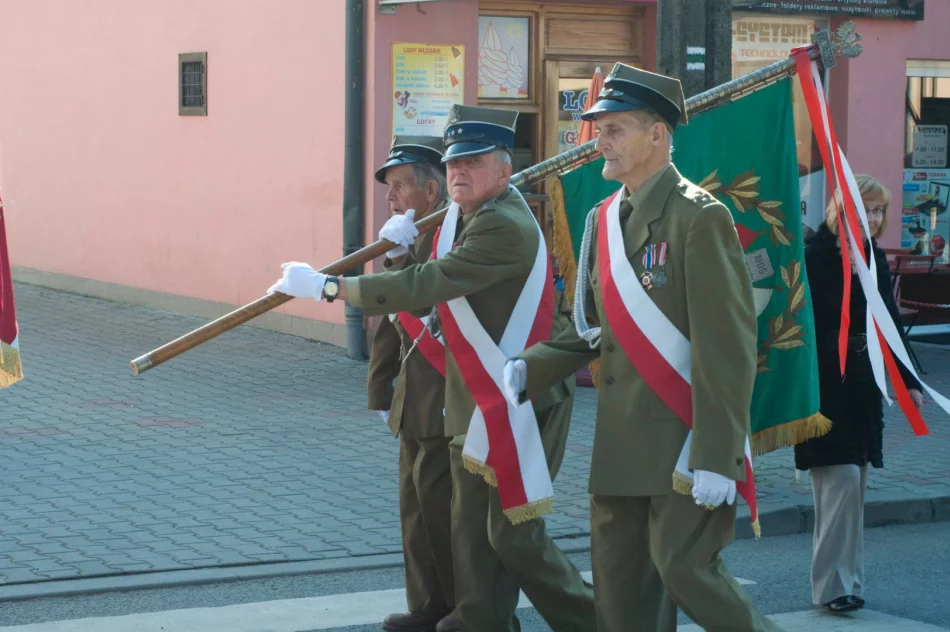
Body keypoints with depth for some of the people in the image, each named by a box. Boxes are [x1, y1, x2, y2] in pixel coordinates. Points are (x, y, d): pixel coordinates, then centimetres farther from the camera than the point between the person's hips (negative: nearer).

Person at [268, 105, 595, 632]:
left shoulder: (506, 226, -21)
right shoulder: (459, 218, 11)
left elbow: (426, 287, -28)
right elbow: (431, 301, 15)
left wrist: (327, 286, -26)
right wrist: (404, 246, -4)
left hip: (521, 402, -9)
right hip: (474, 403, 9)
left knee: (513, 531, -4)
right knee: (471, 526, 10)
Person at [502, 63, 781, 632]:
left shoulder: (698, 217, -11)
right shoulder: (604, 220, 13)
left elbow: (729, 346, -16)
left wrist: (717, 457, -20)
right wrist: (531, 368, 0)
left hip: (685, 441, -7)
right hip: (622, 445, 8)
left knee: (684, 566, -10)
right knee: (619, 585, 8)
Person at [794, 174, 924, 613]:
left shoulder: (875, 259, 11)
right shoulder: (815, 257, -10)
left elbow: (890, 323, 17)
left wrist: (908, 380, 15)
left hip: (864, 384, 7)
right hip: (826, 384, -7)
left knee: (855, 482, 9)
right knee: (840, 479, -11)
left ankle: (848, 580, 17)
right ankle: (833, 584, -5)